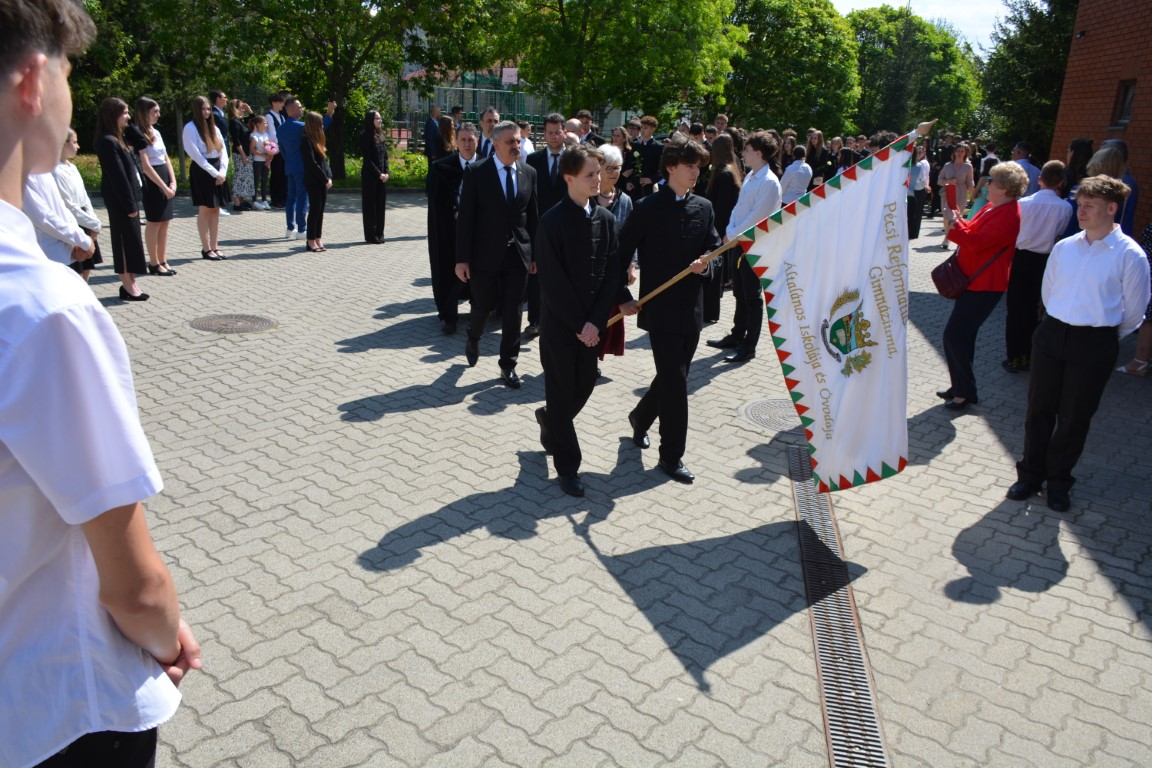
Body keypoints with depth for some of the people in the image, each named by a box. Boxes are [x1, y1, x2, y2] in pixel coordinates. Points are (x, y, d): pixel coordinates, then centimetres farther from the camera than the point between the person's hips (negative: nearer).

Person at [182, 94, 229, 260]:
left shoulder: (214, 128, 13)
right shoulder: (190, 128, -5)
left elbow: (223, 151, 9)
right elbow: (196, 155, -12)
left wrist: (222, 171, -7)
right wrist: (214, 173, -15)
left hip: (217, 171, 6)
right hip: (201, 171, -6)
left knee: (215, 209, 5)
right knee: (204, 210, -3)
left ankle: (214, 247, 9)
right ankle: (206, 249, 1)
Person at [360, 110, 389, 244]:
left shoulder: (381, 136, 12)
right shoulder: (366, 137, -8)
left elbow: (385, 156, 12)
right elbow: (367, 159, -12)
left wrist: (386, 173, -1)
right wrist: (378, 174, -15)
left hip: (382, 177, 6)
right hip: (369, 177, -6)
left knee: (380, 205, 8)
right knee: (370, 205, 0)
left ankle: (379, 234, 15)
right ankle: (371, 236, 4)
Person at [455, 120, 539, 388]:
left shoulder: (529, 173, 4)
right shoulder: (476, 174, -6)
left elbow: (533, 215, 8)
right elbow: (465, 218, -7)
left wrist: (536, 253, 7)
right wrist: (462, 258, -10)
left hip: (518, 254, 3)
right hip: (485, 254, -2)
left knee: (512, 311, 5)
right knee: (483, 306, 9)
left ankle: (508, 365, 17)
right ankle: (473, 339, 43)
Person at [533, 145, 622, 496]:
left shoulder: (606, 219, 2)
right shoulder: (552, 221, -13)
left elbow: (612, 274, 0)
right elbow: (552, 282, -14)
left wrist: (595, 321, -11)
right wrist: (577, 324, -14)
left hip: (592, 324, 5)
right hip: (559, 323, -5)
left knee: (585, 385, 12)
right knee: (562, 391, 4)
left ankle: (550, 420, 43)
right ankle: (567, 466, 17)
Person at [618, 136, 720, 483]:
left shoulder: (703, 207, 8)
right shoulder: (648, 208, -7)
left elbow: (716, 248, 10)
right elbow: (621, 254, -5)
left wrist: (705, 264, -12)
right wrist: (623, 298, -9)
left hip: (692, 308, 5)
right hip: (660, 309, -5)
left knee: (672, 378, 15)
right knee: (675, 382, -4)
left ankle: (640, 417, 42)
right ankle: (671, 455, 9)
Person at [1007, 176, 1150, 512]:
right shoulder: (1063, 248, 3)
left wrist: (1102, 338, 8)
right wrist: (1061, 327, 16)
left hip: (1095, 345, -4)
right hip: (1052, 335, 4)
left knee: (1074, 418, 8)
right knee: (1039, 409, 11)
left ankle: (1058, 481, 26)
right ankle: (1031, 474, 27)